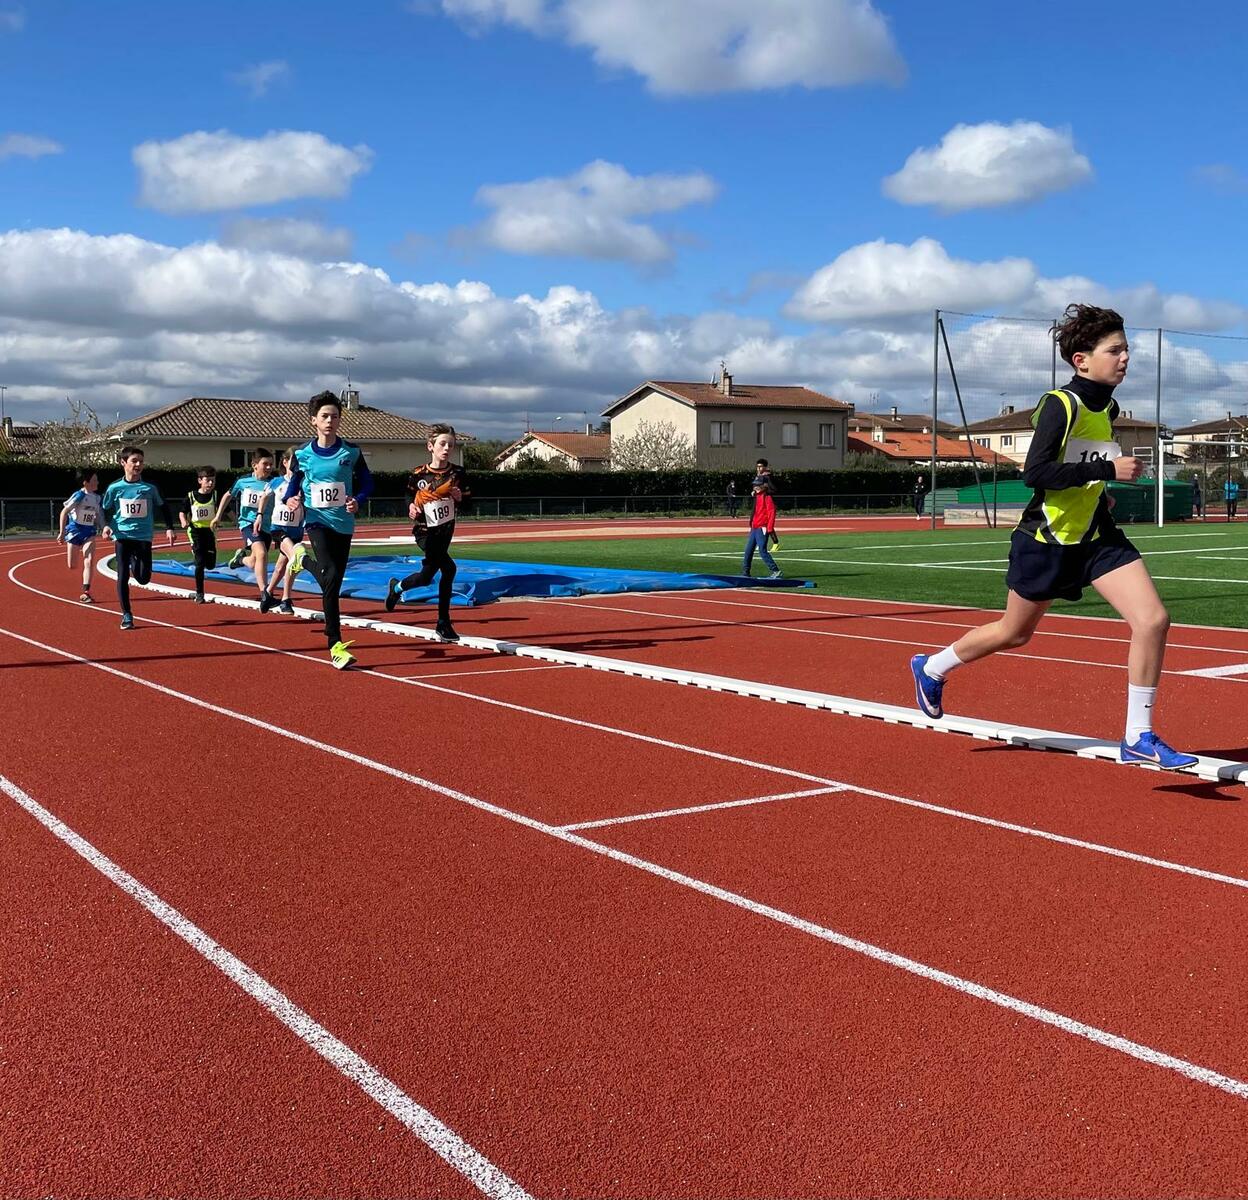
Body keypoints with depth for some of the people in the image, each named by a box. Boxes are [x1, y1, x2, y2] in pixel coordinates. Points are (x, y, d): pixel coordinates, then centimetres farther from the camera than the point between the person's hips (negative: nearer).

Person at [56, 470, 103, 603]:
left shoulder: (97, 497, 3)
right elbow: (64, 512, -16)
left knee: (89, 560, -15)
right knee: (71, 566, 4)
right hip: (75, 530, -4)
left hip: (89, 532, 4)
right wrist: (62, 532, -19)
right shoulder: (79, 496, -16)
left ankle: (85, 592, -12)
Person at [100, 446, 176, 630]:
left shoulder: (150, 487, 0)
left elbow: (163, 507, 12)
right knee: (123, 576, -3)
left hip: (144, 537, 1)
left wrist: (169, 528, 3)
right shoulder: (115, 488, -1)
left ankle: (135, 562, 35)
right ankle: (126, 615, 7)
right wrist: (106, 526, -7)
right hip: (122, 536, -1)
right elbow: (104, 509, 10)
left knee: (144, 578, -1)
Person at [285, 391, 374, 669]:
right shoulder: (303, 454, -1)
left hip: (343, 523, 3)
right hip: (317, 521, -3)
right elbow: (293, 484, 11)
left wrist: (358, 501, -13)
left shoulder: (351, 452, -1)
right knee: (331, 576, -20)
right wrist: (291, 500, -11)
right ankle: (336, 645, -15)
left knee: (334, 582, 11)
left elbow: (366, 482, 7)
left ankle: (305, 558, 45)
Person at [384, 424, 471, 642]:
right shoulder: (419, 475, -7)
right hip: (425, 531, -4)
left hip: (445, 531, 4)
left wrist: (459, 498, -18)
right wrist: (411, 508, -14)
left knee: (426, 576, 5)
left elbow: (469, 503, 3)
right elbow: (409, 500, 7)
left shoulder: (458, 473, -2)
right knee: (448, 569, -20)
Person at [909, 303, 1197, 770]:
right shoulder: (1061, 404, -18)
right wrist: (1108, 470, -28)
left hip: (1097, 535, 6)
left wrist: (1093, 491, 15)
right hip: (1047, 538, -6)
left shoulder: (1108, 407, 7)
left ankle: (1138, 738, -1)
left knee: (1153, 621, -11)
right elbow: (1034, 472, -29)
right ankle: (931, 668, 38)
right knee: (1015, 633, 11)